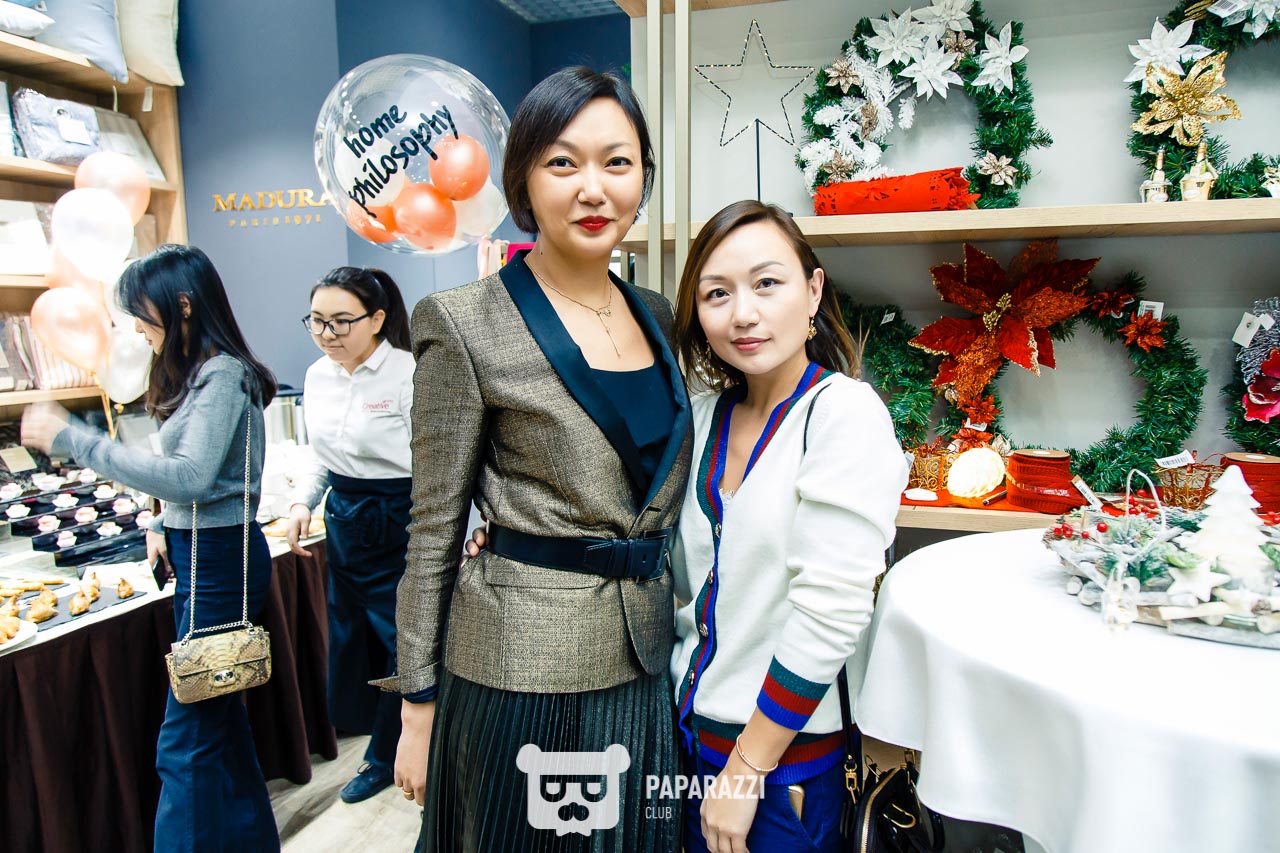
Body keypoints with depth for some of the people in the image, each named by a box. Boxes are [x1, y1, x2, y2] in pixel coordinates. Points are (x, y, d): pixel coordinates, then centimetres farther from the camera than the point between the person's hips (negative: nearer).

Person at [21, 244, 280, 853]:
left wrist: (70, 438, -23)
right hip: (198, 551, 10)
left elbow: (189, 476, -26)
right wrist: (164, 525, 2)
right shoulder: (195, 371, 13)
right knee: (217, 712, 19)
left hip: (219, 556, -10)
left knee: (187, 737, -2)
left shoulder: (223, 376, -16)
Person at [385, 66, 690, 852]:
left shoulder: (657, 316, 7)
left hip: (645, 665, 6)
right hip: (522, 673, -5)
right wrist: (418, 706, -5)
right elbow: (435, 531, -8)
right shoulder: (468, 325, -11)